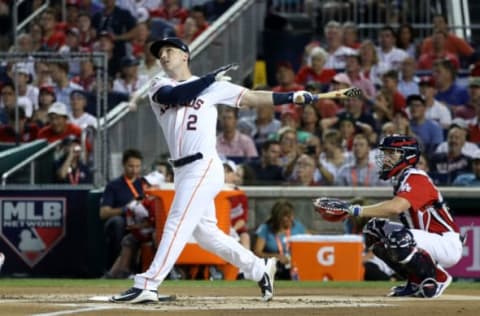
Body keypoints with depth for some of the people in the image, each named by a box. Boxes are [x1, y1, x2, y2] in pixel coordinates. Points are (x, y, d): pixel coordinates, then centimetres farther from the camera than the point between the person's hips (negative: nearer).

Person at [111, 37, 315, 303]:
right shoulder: (159, 86, 11)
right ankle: (259, 269, 25)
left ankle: (146, 286, -17)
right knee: (205, 232, 12)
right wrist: (211, 78, -15)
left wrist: (293, 97, -2)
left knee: (177, 226, -12)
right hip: (183, 170, 6)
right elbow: (174, 96, -11)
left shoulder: (213, 87, 5)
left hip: (204, 167, -6)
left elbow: (250, 97, 5)